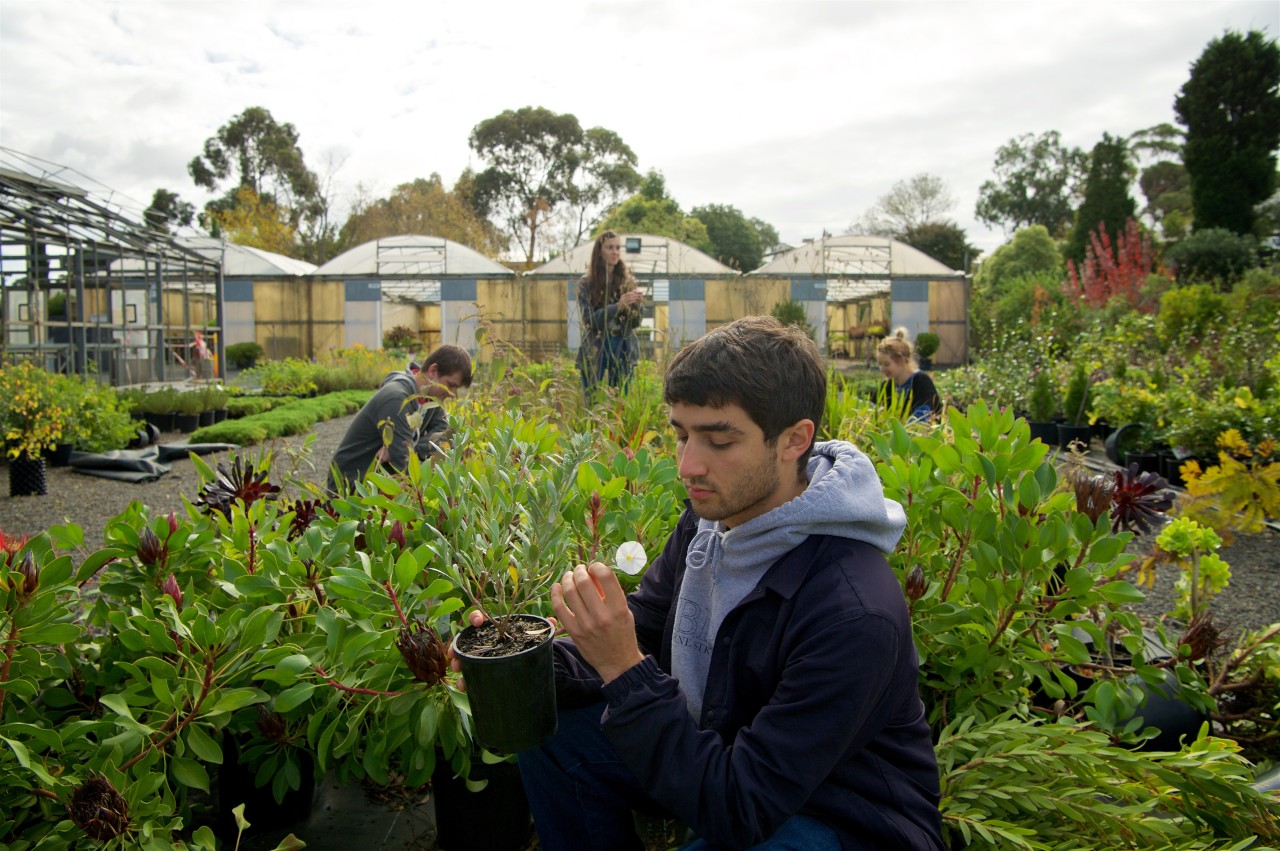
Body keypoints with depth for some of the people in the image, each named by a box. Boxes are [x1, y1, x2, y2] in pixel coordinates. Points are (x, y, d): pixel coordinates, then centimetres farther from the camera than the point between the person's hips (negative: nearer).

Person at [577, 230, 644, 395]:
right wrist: (618, 306, -24)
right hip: (596, 354, -2)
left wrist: (636, 305, -17)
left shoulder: (628, 281, 5)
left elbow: (635, 323, 4)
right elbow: (589, 320, -12)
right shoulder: (586, 283, -2)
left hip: (624, 352, 2)